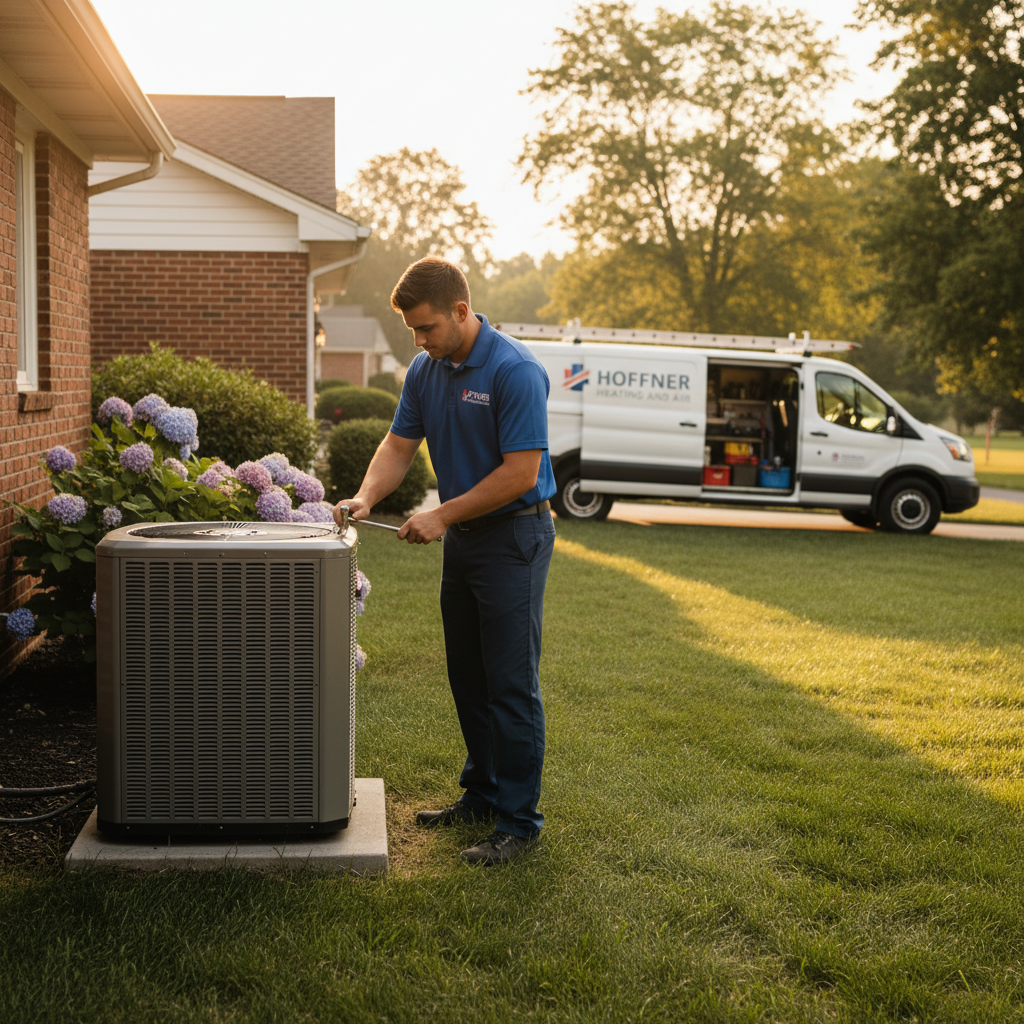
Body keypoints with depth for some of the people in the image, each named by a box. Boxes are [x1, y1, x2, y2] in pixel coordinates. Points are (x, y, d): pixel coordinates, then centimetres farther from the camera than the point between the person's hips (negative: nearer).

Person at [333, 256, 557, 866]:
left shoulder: (515, 370, -20)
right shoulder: (426, 371, 6)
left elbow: (521, 472, -22)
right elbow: (400, 445, 8)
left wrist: (443, 515, -18)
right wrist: (366, 497, -11)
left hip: (515, 537, -8)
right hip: (463, 539, 8)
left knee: (511, 684, -5)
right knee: (467, 678, 15)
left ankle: (519, 820, 4)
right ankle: (482, 794, 28)